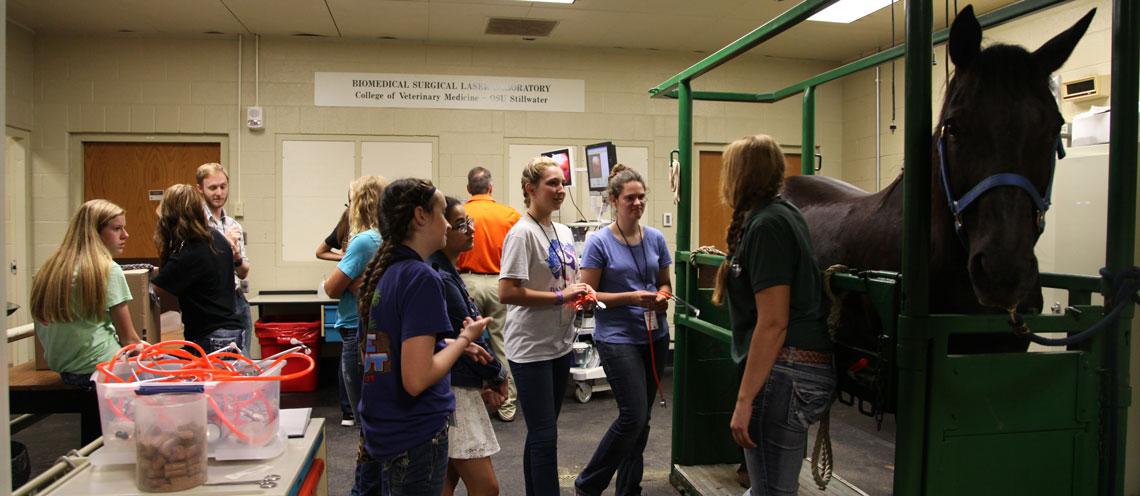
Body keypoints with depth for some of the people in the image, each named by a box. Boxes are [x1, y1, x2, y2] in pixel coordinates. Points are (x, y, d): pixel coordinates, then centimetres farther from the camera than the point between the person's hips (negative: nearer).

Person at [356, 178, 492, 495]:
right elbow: (417, 379, -26)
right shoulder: (422, 278, -21)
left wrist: (451, 345, 11)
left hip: (383, 430, 8)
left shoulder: (381, 272, 5)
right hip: (416, 436, -8)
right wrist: (464, 339, -12)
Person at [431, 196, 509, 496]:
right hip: (453, 390, -11)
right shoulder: (439, 278, -20)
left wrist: (484, 381, 8)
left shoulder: (447, 272, 11)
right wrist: (497, 375, 0)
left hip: (459, 387, 11)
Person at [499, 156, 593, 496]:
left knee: (541, 432, 17)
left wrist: (580, 294, -1)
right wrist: (561, 296, -19)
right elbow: (507, 293, -21)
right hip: (531, 348, -8)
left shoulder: (563, 232, 10)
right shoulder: (522, 233, -15)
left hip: (561, 343, 8)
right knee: (545, 435, -4)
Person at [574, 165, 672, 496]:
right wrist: (631, 297, -19)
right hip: (617, 337, -5)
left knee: (641, 418, 12)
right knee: (634, 416, -10)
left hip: (655, 335, 6)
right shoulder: (599, 242, -8)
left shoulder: (655, 238, 6)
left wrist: (662, 297, -6)